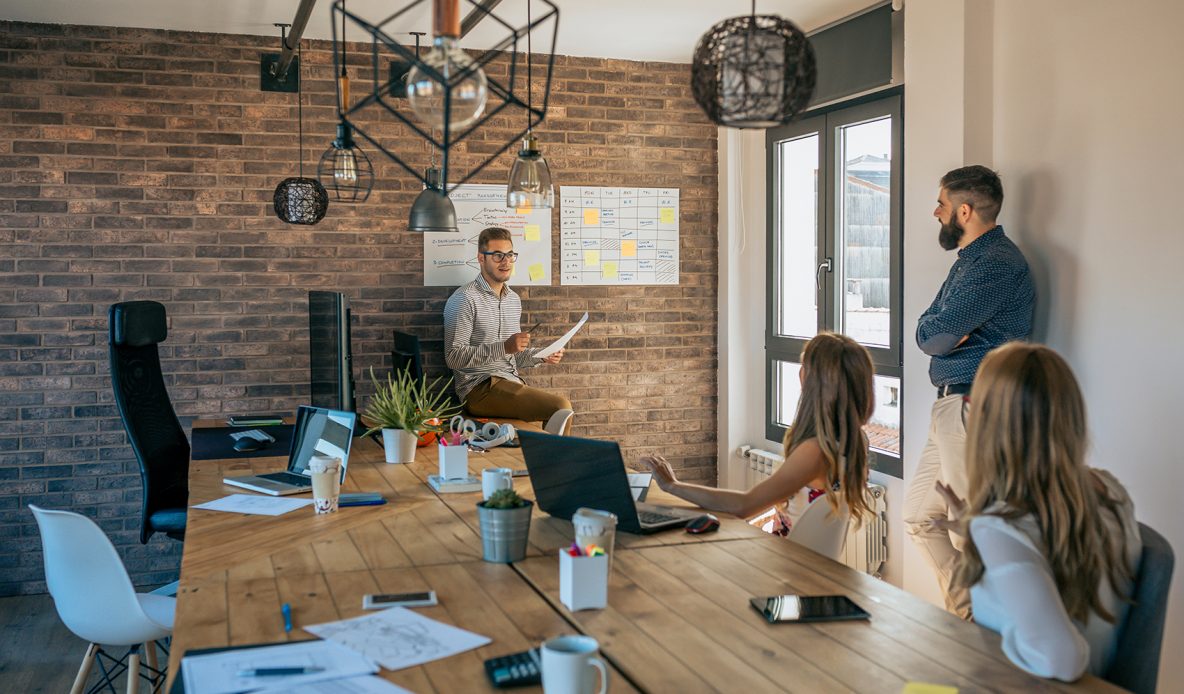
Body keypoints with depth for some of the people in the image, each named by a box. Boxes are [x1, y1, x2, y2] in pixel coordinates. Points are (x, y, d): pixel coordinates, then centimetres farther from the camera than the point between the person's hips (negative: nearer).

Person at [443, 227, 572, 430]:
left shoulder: (514, 300, 18)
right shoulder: (463, 299, -7)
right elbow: (454, 357, -15)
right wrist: (504, 347, -22)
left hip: (512, 383, 8)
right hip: (480, 388, -8)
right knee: (560, 406, -22)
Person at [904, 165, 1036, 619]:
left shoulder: (995, 263, -15)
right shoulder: (972, 259, 19)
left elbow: (933, 337, -21)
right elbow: (926, 332, 12)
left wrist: (937, 331, 0)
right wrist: (945, 332, -8)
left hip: (975, 411, -11)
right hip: (952, 409, 11)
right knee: (919, 517, 15)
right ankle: (962, 615, 25)